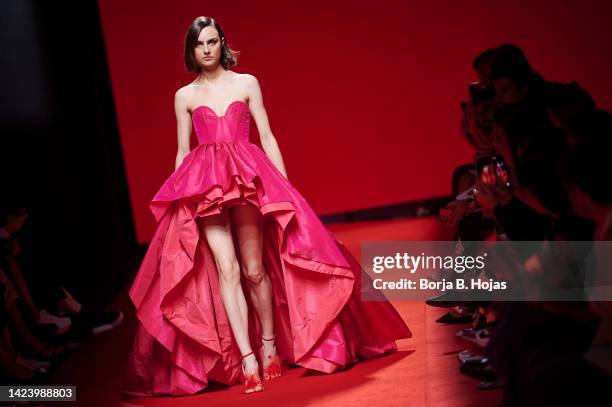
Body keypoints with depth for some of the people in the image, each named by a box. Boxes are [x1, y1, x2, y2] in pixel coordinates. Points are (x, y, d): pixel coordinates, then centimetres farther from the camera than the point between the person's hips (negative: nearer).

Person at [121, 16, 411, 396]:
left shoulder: (247, 83, 9)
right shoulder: (185, 96, 12)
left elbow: (267, 137, 7)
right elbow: (182, 152, 14)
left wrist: (284, 184, 1)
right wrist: (177, 199, 9)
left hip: (248, 179, -1)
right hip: (203, 185, 1)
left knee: (254, 269, -3)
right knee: (226, 268, -11)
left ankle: (270, 341, 17)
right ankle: (246, 357, -12)